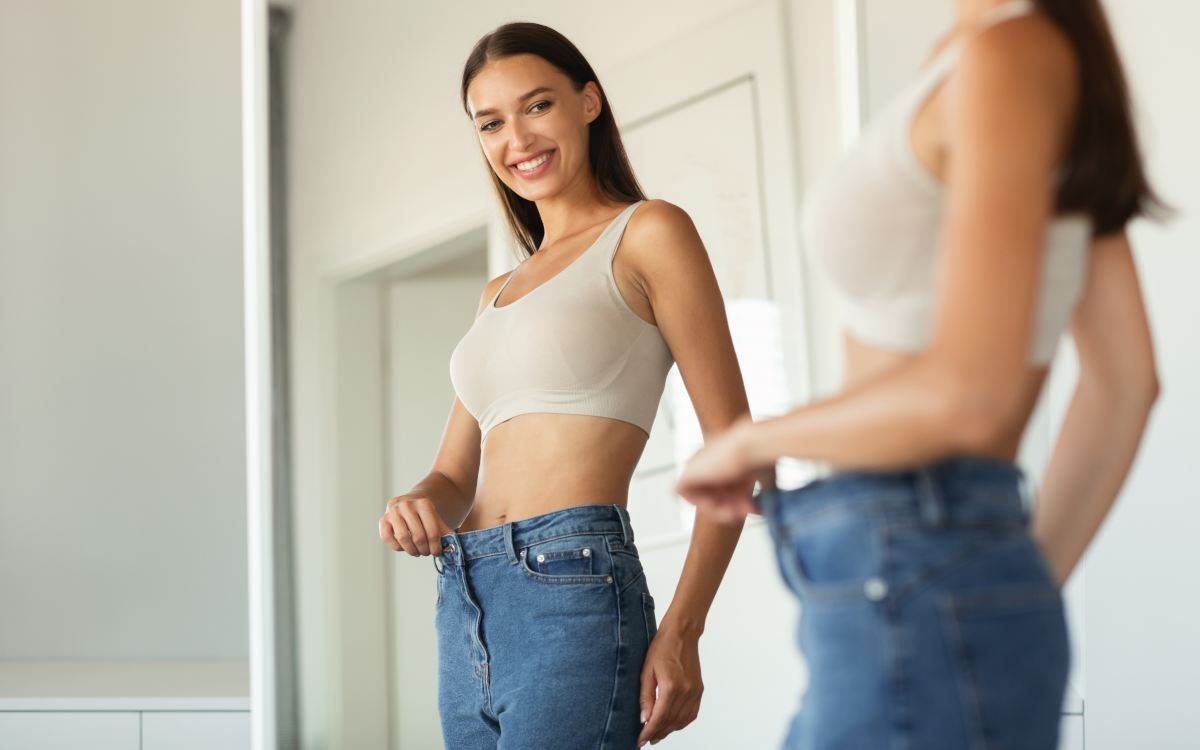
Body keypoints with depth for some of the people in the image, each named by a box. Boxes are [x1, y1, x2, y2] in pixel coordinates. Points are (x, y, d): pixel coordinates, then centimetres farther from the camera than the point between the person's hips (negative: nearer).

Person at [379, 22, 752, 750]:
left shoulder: (649, 233, 2)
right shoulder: (500, 294, 24)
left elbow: (732, 445, -4)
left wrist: (681, 631, -13)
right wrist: (417, 505, -5)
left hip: (571, 588, -7)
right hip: (466, 614, 7)